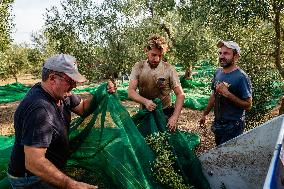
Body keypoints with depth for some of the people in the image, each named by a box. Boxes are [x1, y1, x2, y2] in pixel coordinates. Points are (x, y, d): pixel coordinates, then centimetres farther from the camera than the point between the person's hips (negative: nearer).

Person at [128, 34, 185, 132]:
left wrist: (175, 117, -20)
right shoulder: (138, 67, -5)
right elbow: (131, 91, -11)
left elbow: (180, 94, -9)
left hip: (165, 113, -1)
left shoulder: (169, 69, -11)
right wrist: (145, 101, -30)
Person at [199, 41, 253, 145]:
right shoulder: (218, 72, 2)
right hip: (218, 123, 7)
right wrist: (205, 114, 17)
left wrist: (227, 93, -27)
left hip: (233, 126, -7)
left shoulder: (241, 77, -19)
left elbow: (248, 105, -18)